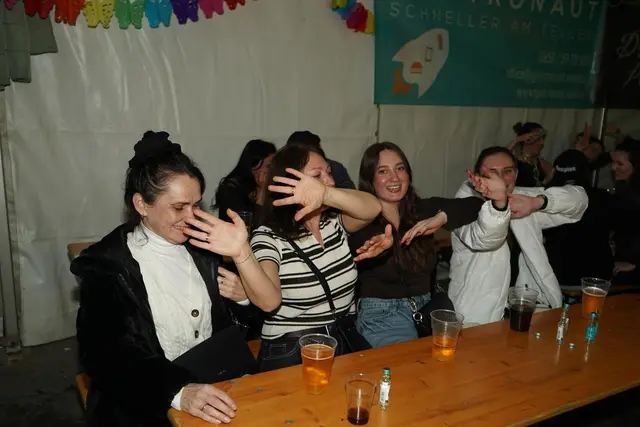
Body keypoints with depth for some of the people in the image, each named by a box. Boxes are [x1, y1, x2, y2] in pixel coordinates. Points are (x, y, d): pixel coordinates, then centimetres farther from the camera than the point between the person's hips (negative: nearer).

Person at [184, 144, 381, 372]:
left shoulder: (335, 221, 2)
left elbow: (373, 208, -19)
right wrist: (241, 253, -45)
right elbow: (269, 301, -27)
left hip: (346, 340, 4)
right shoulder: (269, 237, -13)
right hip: (291, 353, -4)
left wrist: (326, 194, -37)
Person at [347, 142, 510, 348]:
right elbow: (360, 252, -29)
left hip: (425, 307, 5)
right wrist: (379, 246, -51)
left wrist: (442, 216, -30)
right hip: (381, 313, -4)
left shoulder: (425, 209, 5)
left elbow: (474, 205, -10)